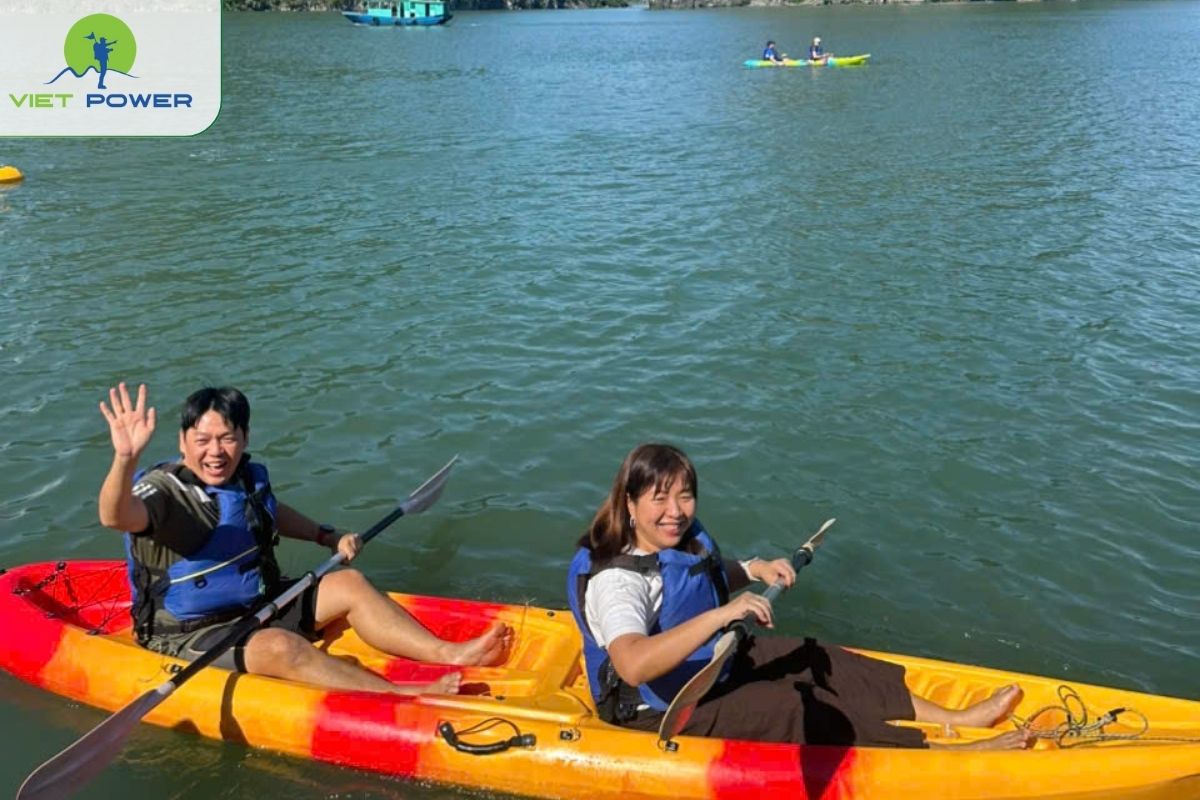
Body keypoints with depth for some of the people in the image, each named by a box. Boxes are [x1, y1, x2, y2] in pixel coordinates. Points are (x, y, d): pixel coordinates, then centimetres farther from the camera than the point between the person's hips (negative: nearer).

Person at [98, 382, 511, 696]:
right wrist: (125, 458, -62)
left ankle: (450, 653, -13)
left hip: (257, 605, 8)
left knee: (349, 584, -3)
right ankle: (401, 697, -39)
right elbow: (116, 517, -44)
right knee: (281, 647, -33)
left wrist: (327, 536, 18)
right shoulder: (164, 490, -20)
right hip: (190, 634, -8)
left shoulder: (248, 477, 2)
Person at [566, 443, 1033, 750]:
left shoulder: (683, 538, -2)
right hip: (667, 711, -9)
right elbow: (633, 666, -49)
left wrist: (753, 570, 3)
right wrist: (721, 615, -53)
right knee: (795, 709, -18)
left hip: (712, 663, 9)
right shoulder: (616, 579, -31)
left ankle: (957, 718, 11)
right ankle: (939, 755, -9)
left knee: (817, 662, 4)